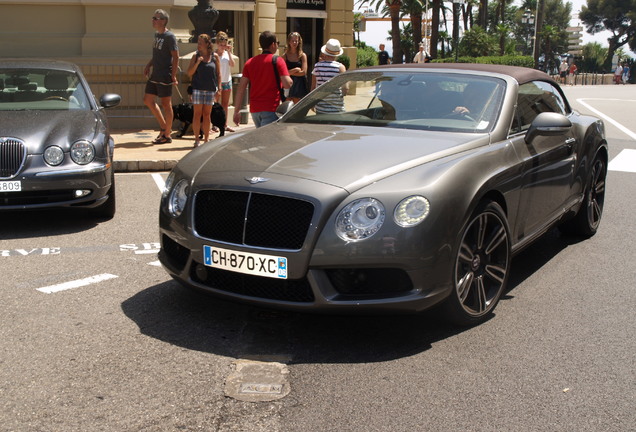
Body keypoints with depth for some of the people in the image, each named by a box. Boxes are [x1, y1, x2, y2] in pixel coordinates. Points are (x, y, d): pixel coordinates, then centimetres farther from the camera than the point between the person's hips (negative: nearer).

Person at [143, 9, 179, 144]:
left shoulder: (169, 36, -12)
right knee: (148, 100, 11)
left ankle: (167, 135, 8)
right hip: (154, 75, 9)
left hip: (165, 77, -9)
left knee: (166, 105, 0)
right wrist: (148, 66, 13)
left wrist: (173, 76, -19)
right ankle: (164, 127, 23)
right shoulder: (157, 34, 13)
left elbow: (176, 57, -15)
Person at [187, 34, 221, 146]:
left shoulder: (215, 56, 3)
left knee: (207, 114, 7)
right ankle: (196, 139, 3)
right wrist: (197, 62, -13)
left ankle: (206, 139, 15)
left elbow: (218, 74, 7)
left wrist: (219, 87, 0)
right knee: (197, 114, -1)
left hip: (210, 89, 1)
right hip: (198, 88, -1)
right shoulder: (195, 56, 2)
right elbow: (189, 73, 0)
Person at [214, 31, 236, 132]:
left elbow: (232, 64, -7)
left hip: (227, 81, 5)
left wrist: (229, 52, -11)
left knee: (225, 104, 10)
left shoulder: (227, 53, 6)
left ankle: (224, 124, 16)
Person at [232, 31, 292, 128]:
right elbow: (287, 84, -15)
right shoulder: (278, 60, -5)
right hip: (271, 109, -6)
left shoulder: (250, 62, 9)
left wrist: (236, 111, 6)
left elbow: (241, 88, 4)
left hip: (254, 110, 6)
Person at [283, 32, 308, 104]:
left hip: (299, 85, -1)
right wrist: (295, 70, -12)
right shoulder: (285, 56, 4)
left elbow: (303, 72, -8)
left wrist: (289, 72, -7)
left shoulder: (302, 55, 1)